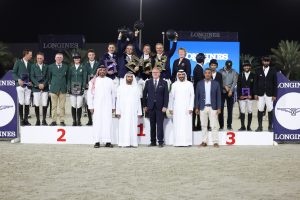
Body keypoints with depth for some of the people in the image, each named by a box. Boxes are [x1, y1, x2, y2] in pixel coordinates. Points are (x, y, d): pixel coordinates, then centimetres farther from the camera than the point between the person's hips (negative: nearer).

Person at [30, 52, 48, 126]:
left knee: (44, 105, -2)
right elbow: (32, 77, 1)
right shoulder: (33, 66, 8)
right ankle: (38, 120, 7)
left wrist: (43, 84, -10)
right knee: (36, 105, -1)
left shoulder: (46, 67, 11)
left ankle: (44, 120, 7)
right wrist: (38, 84, -11)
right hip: (36, 88, -1)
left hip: (45, 88, 1)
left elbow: (47, 77, 6)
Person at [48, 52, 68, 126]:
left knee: (62, 106, 0)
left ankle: (62, 121, 4)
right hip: (54, 89, 0)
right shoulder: (51, 67, 7)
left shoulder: (66, 67, 9)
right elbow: (49, 77, 14)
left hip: (63, 89, 1)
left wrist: (66, 86, 8)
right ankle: (54, 121, 4)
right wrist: (51, 84, 7)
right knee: (54, 106, 0)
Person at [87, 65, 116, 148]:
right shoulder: (94, 81, 6)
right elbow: (90, 94, 5)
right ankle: (97, 141, 0)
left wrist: (113, 106, 6)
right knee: (97, 123, -4)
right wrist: (91, 106, -1)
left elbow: (113, 94, 10)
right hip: (97, 106, -1)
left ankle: (108, 141, -1)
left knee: (108, 123, -3)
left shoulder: (110, 81, 9)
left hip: (108, 106, 1)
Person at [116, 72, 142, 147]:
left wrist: (139, 112, 1)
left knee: (133, 126, -1)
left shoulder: (136, 88, 10)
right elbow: (118, 100, 3)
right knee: (124, 127, -4)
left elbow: (138, 100, 8)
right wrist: (118, 111, -6)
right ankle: (124, 143, -3)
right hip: (123, 111, -1)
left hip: (133, 111, 1)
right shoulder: (121, 87, 6)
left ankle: (133, 142, 1)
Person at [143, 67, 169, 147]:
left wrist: (165, 106, -8)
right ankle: (153, 141, 10)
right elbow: (144, 94, 10)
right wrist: (145, 105, 6)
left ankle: (160, 141, 1)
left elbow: (166, 95, 0)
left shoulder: (164, 83, 4)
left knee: (160, 124, -3)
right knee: (152, 124, 5)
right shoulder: (148, 82, 9)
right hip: (151, 107, 2)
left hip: (160, 107, -2)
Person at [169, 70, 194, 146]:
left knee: (187, 125, -4)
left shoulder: (189, 84, 5)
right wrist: (170, 108, 6)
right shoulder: (174, 84, 9)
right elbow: (171, 97, 11)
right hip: (177, 108, 1)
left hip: (186, 108, -1)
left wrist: (191, 107, -6)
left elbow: (192, 96, 2)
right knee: (177, 125, -2)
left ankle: (187, 142, -1)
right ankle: (178, 142, 0)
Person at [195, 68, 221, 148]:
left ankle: (215, 142, 2)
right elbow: (197, 96, 7)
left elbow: (218, 96, 3)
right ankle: (204, 141, 12)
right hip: (203, 107, 2)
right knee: (203, 125, 6)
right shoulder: (200, 84, 6)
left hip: (212, 107, -2)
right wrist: (197, 107, 2)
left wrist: (219, 108, -3)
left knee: (214, 125, -2)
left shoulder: (216, 84, 3)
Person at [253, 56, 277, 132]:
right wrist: (255, 94, -2)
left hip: (269, 94, -1)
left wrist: (274, 95, -3)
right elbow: (255, 83, 5)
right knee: (260, 110, 0)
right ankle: (260, 126, 7)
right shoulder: (258, 71, 5)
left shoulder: (273, 71, 3)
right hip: (260, 94, 1)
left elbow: (275, 83, 2)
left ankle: (270, 126, 10)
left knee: (270, 110, 0)